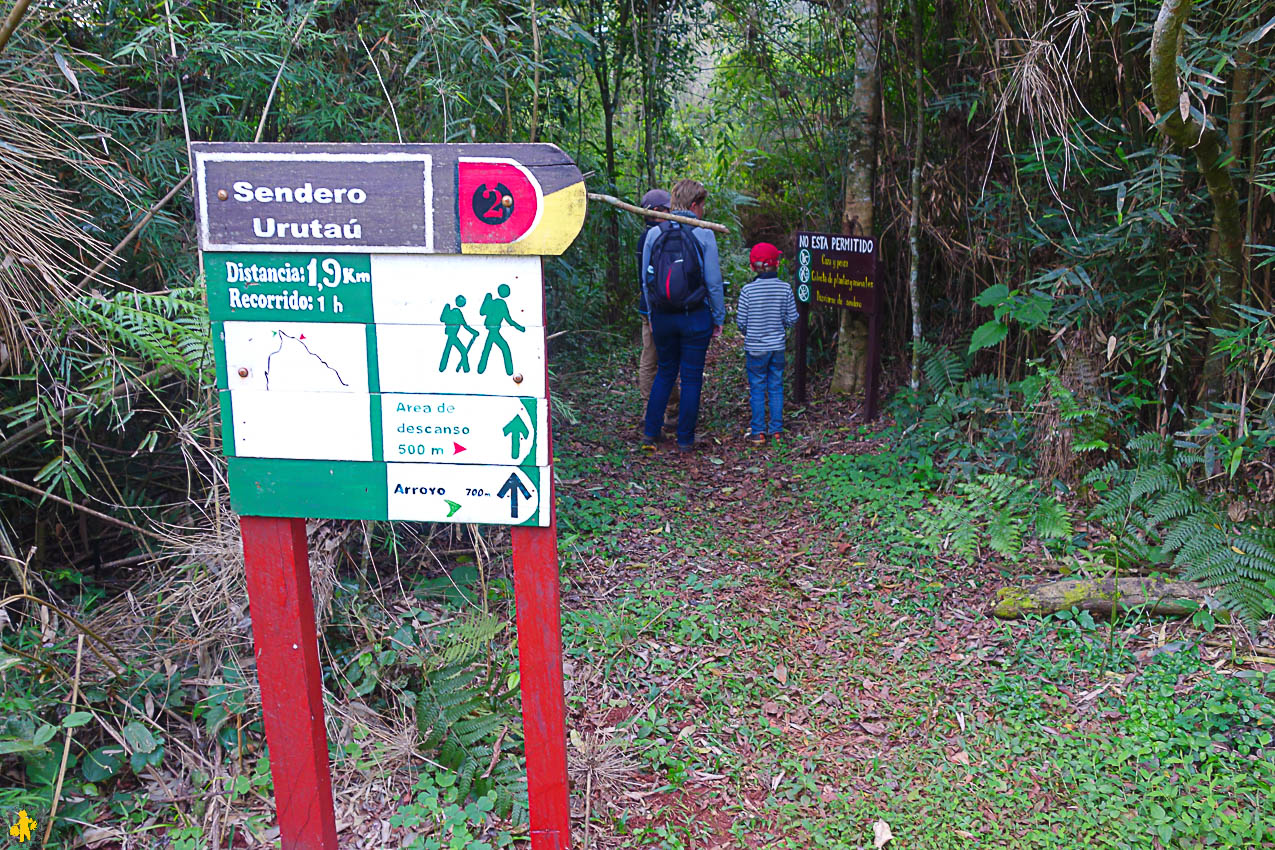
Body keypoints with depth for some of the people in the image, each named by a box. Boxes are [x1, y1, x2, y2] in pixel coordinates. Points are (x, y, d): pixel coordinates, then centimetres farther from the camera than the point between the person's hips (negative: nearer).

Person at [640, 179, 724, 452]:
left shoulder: (653, 234, 1)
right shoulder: (704, 235, -8)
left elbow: (646, 280, 6)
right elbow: (714, 282, -7)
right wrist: (719, 318, 3)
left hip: (662, 316, 3)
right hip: (695, 317, -3)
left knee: (665, 372, 18)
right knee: (691, 376, 7)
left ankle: (650, 433, 15)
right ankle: (685, 440, 12)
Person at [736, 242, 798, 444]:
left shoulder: (748, 290, -13)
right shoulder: (785, 288, -7)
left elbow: (741, 321, -8)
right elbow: (792, 319, -2)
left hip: (755, 349, -2)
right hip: (777, 346, 2)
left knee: (757, 389, 7)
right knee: (776, 388, 13)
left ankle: (758, 432, 9)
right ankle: (776, 430, 19)